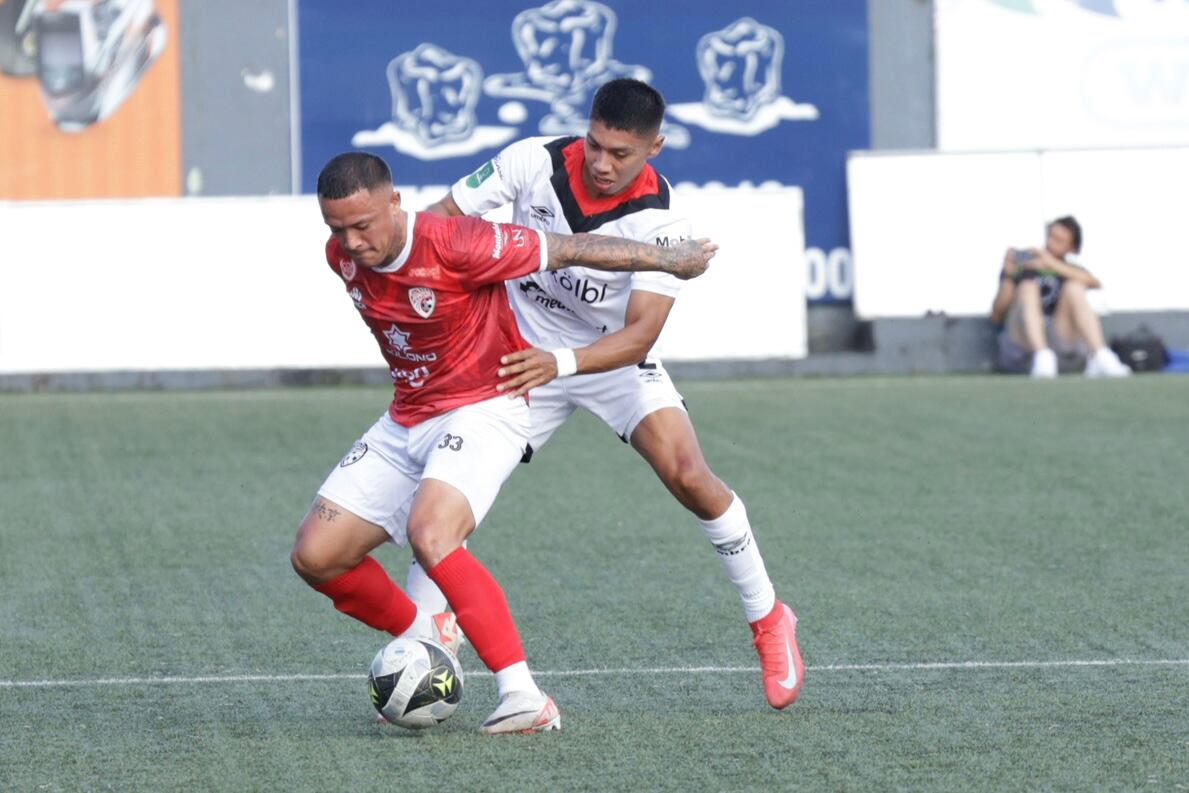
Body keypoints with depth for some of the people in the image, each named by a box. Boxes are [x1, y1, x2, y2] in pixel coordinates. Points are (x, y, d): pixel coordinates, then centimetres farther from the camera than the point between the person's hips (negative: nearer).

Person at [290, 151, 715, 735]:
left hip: (483, 410, -7)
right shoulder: (342, 258, -4)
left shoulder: (453, 246, -24)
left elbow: (567, 249, -15)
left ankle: (524, 698, -33)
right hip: (406, 420, 7)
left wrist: (669, 259, -6)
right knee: (314, 555, -2)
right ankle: (424, 643, 22)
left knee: (429, 534, -34)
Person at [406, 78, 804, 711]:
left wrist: (560, 364, -46)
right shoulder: (533, 162, -19)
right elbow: (440, 218, -8)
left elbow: (639, 334, -30)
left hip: (614, 360, -2)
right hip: (521, 357, 2)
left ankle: (768, 621, 0)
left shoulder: (660, 220, -24)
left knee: (687, 475, -19)